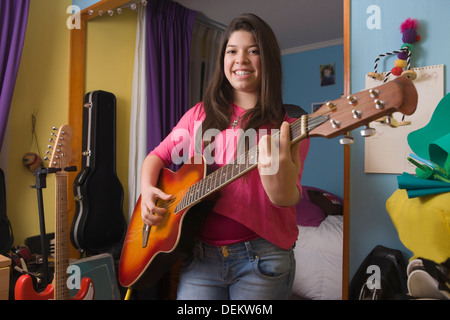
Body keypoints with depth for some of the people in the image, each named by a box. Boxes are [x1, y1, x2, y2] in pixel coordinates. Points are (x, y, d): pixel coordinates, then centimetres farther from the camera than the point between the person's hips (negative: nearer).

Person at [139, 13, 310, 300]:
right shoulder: (201, 115, 7)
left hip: (262, 257, -2)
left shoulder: (286, 126, -4)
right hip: (201, 254, 2)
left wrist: (281, 187, -38)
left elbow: (290, 199, -15)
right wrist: (147, 188, -7)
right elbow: (159, 155, 13)